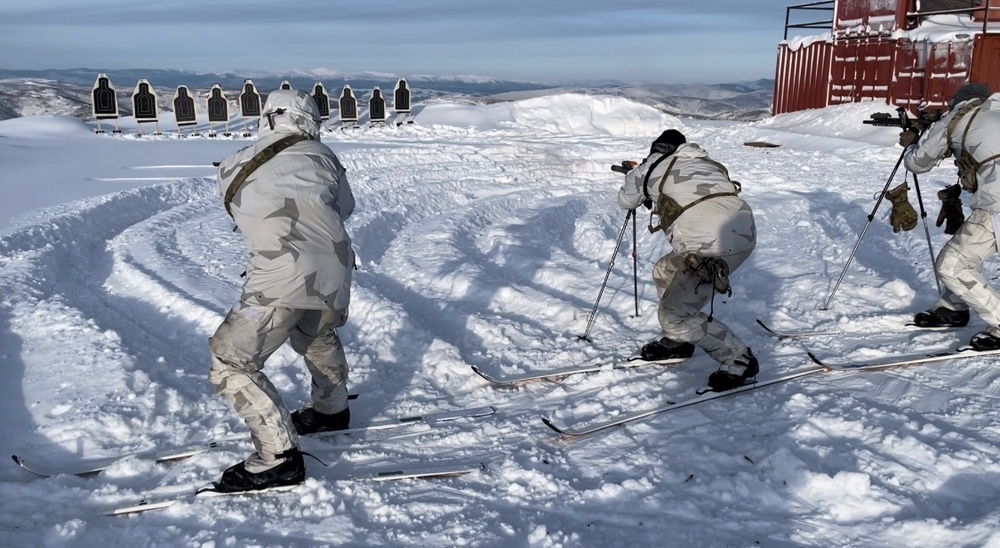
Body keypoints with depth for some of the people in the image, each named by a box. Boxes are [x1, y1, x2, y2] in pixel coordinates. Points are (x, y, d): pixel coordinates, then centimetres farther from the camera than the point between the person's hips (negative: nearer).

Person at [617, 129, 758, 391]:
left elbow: (625, 201, 30)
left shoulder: (652, 166, 13)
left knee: (673, 317, 2)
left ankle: (739, 360, 9)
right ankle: (678, 341, 38)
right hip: (744, 231, 8)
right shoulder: (704, 161, 25)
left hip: (716, 246, -8)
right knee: (664, 272, 26)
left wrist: (637, 176, 52)